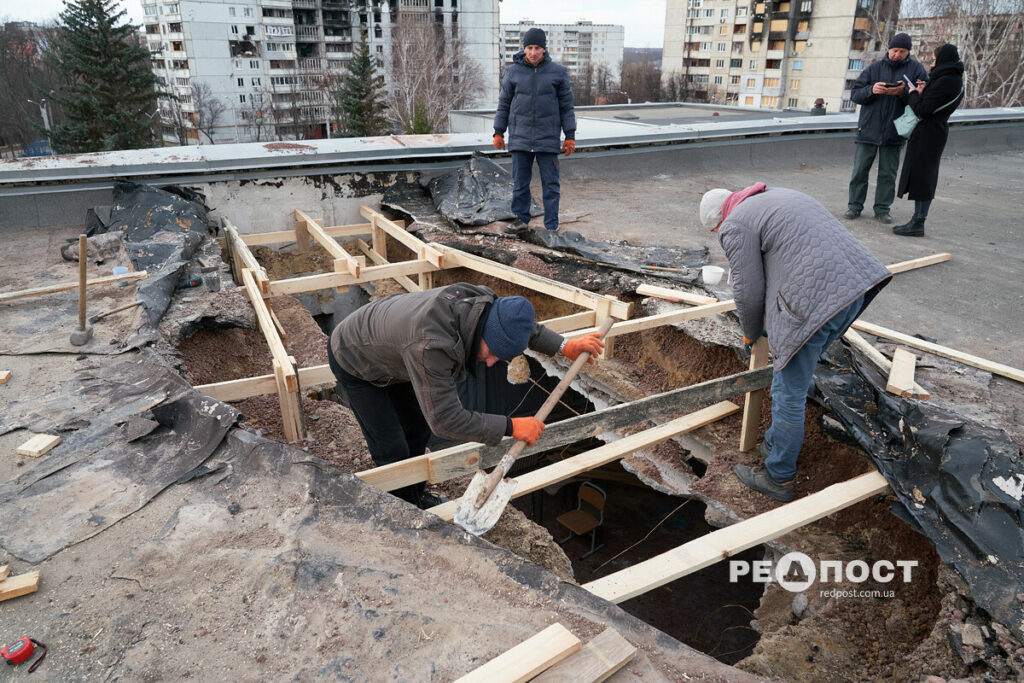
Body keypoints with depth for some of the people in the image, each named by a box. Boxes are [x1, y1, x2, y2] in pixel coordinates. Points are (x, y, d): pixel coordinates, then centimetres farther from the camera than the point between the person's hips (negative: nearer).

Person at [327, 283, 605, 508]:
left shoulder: (478, 302, -24)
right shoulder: (429, 345, -47)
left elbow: (523, 325, 0)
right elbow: (446, 420, -40)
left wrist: (567, 347, -2)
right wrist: (511, 426, -35)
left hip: (385, 348, 8)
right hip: (354, 362, -7)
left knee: (417, 428, 17)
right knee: (392, 449, -2)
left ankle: (415, 496, 39)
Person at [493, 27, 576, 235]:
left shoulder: (558, 72, 3)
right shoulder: (513, 72, 5)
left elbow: (566, 106, 5)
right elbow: (504, 103, 10)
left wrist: (570, 137, 1)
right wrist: (498, 132, 6)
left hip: (548, 139, -1)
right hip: (520, 137, 1)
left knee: (550, 183, 2)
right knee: (520, 181, 7)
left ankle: (551, 226, 9)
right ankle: (521, 219, 21)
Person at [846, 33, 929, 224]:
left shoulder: (915, 69, 5)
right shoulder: (874, 68, 6)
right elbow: (854, 94, 1)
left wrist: (904, 91, -20)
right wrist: (871, 89, -19)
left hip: (894, 131, 0)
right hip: (868, 129, 0)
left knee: (888, 173, 5)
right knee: (860, 170, 3)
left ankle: (883, 208, 14)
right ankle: (855, 205, 13)